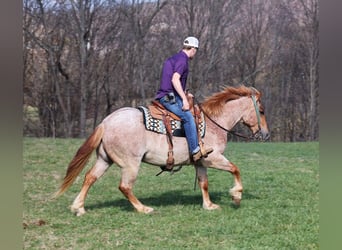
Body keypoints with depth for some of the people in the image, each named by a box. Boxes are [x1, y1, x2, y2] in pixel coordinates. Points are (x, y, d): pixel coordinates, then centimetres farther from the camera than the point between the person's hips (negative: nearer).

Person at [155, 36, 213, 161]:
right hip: (170, 97, -11)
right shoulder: (182, 60, -11)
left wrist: (184, 94, 27)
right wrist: (184, 99, -23)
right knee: (188, 117, -23)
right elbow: (175, 79, -23)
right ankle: (195, 151, -29)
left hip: (165, 96, 11)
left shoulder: (173, 58, 21)